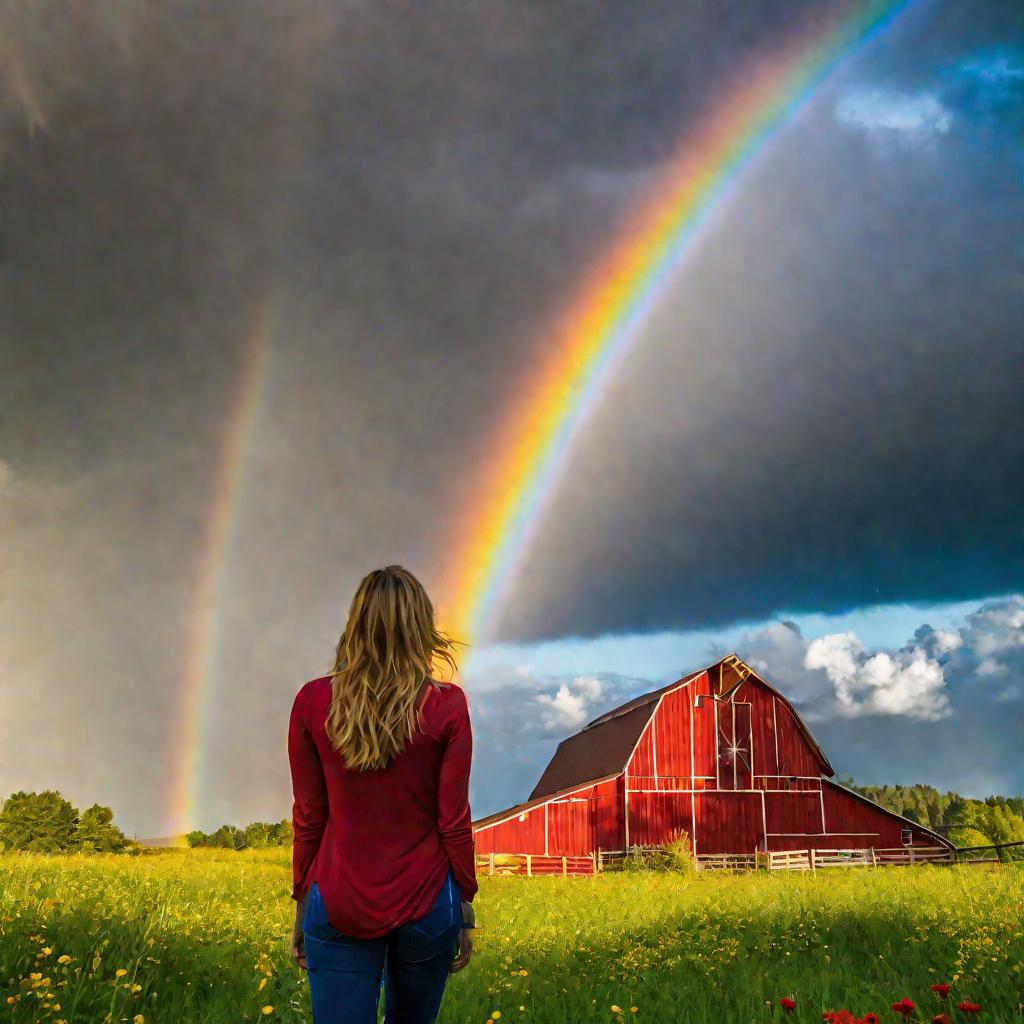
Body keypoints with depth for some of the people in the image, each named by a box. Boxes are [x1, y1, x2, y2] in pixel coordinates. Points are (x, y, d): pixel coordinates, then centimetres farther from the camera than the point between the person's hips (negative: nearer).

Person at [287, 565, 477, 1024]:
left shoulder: (312, 702, -5)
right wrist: (465, 906, 5)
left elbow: (308, 816, -1)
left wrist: (302, 902, 10)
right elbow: (453, 819, -6)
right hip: (426, 903, 0)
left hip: (340, 905, 0)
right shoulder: (448, 706, -9)